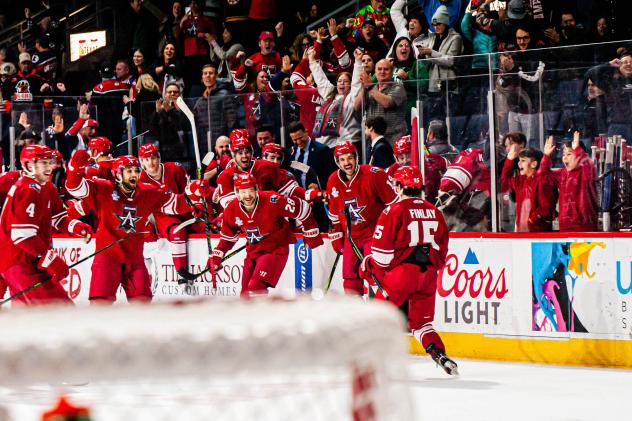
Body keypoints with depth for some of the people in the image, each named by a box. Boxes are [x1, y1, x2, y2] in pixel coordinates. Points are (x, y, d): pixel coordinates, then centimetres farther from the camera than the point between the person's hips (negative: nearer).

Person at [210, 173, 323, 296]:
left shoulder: (272, 201, -24)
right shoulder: (232, 210, -7)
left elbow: (302, 208, -15)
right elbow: (227, 237, 11)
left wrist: (311, 235, -8)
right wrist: (216, 257, 5)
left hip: (275, 250, -6)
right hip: (253, 252, 6)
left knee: (255, 289, -24)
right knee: (245, 294, 12)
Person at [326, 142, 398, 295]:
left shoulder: (374, 175, -15)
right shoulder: (333, 181, 3)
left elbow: (394, 202, -9)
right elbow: (334, 213, 16)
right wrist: (336, 237, 16)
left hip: (374, 232, -6)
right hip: (351, 237, 6)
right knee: (350, 278, 6)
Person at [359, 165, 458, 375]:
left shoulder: (395, 210, -7)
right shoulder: (434, 212, 11)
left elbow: (382, 247, -8)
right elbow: (442, 247, 18)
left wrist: (369, 265, 7)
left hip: (402, 271, -5)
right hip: (428, 274, 5)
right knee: (421, 321, 15)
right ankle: (441, 356, -1)